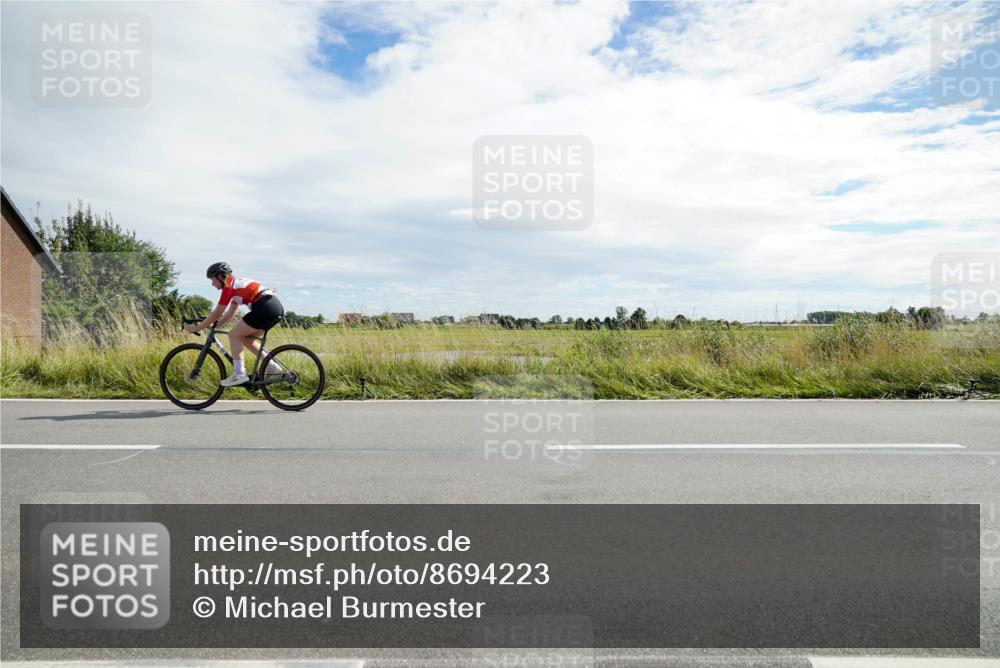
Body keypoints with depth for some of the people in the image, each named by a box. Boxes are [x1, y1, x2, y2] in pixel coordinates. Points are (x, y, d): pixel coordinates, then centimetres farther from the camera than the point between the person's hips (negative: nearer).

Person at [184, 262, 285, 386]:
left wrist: (197, 328, 8)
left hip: (265, 307, -9)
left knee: (234, 335, 1)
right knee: (246, 338, 18)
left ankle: (239, 374, -3)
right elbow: (230, 312, 30)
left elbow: (217, 313, 0)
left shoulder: (229, 286, -1)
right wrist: (213, 326, 28)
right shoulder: (236, 284, 26)